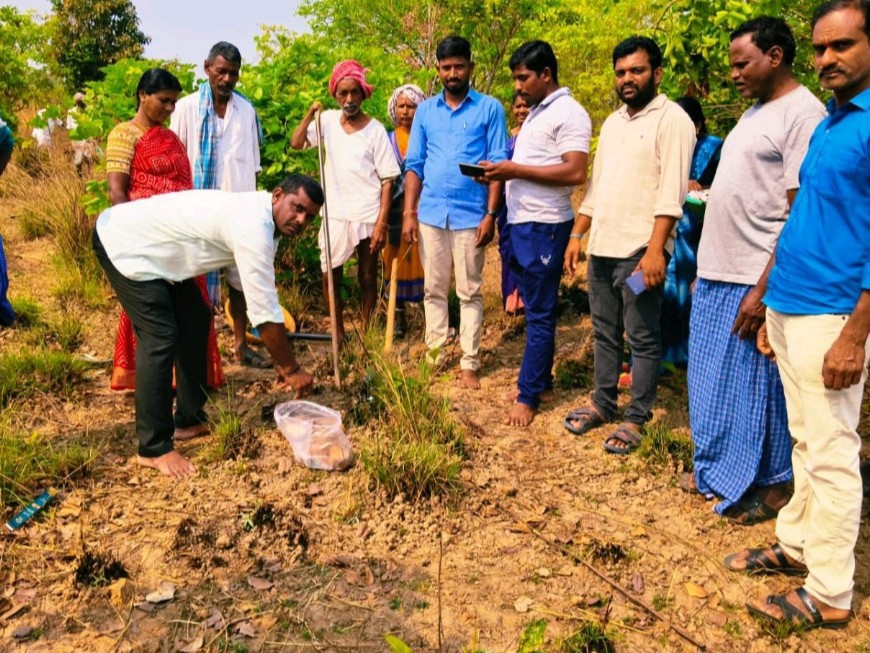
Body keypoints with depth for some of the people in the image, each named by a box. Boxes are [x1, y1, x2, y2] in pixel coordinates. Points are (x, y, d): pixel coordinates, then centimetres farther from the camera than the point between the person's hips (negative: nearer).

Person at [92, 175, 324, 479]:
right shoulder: (253, 227, -28)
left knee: (195, 318, 13)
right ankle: (154, 448, -4)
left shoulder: (261, 219, 3)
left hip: (149, 243, 11)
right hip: (123, 242, -11)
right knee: (161, 337, -15)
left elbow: (262, 301, 11)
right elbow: (264, 311, -27)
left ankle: (190, 419, 24)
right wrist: (292, 368, -16)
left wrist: (281, 359, 12)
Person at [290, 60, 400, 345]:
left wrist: (382, 223, -13)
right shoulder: (328, 120, 3)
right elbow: (296, 143, 0)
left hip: (368, 217, -3)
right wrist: (311, 113, -10)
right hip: (335, 215, 3)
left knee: (367, 278, 8)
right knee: (330, 276, 9)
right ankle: (338, 333, 25)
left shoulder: (375, 130, -6)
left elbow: (387, 180, -8)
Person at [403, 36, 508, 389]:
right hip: (430, 214, 3)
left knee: (470, 292, 3)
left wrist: (491, 215, -10)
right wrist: (409, 213, 1)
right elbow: (414, 164, 9)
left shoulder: (490, 108, 1)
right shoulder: (425, 110, 10)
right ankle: (434, 354, 20)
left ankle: (469, 364, 10)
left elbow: (498, 164, -3)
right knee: (433, 290, 10)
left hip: (470, 215, -3)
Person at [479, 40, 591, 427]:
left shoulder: (568, 113, -10)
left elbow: (575, 173, -20)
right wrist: (503, 173, 3)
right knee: (534, 308, 15)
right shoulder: (536, 113, 18)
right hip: (521, 222, 9)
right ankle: (543, 381, 26)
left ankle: (528, 396, 6)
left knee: (539, 313, -2)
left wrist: (516, 170, -20)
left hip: (544, 226, -9)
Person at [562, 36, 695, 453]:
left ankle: (636, 419, 11)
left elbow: (671, 192, -15)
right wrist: (577, 235, 14)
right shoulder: (612, 122, 18)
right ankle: (602, 403, 28)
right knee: (604, 332, 15)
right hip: (601, 247, 8)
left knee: (643, 339, 1)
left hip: (639, 249, -7)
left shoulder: (672, 119, -6)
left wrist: (655, 249, -22)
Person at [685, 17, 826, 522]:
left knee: (757, 385, 3)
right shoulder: (755, 112, 16)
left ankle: (769, 485, 21)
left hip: (754, 281, -9)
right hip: (716, 273, 9)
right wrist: (707, 267, 16)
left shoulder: (803, 115, -12)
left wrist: (763, 290, -21)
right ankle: (719, 469, 32)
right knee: (714, 381, 16)